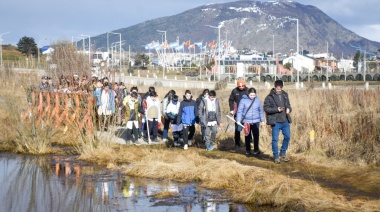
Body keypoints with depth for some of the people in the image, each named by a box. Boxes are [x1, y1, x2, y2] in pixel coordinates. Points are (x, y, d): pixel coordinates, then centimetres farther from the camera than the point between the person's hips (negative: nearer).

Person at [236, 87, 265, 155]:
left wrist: (262, 120, 13)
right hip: (246, 121, -1)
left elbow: (261, 110, 10)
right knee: (247, 136, 9)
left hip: (256, 121, 1)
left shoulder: (257, 100, 1)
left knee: (256, 135, -3)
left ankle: (256, 149, 9)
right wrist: (238, 120, -11)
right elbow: (239, 110, -7)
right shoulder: (243, 100, -7)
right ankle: (247, 150, 22)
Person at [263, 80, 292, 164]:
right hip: (275, 122, -5)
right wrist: (276, 109, -20)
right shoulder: (270, 97, -8)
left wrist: (289, 109, -5)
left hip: (285, 121, 5)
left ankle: (282, 154, 28)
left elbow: (288, 104, 18)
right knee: (275, 139, 0)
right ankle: (276, 156, 12)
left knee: (287, 137, 10)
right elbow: (266, 108, -10)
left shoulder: (285, 95, 8)